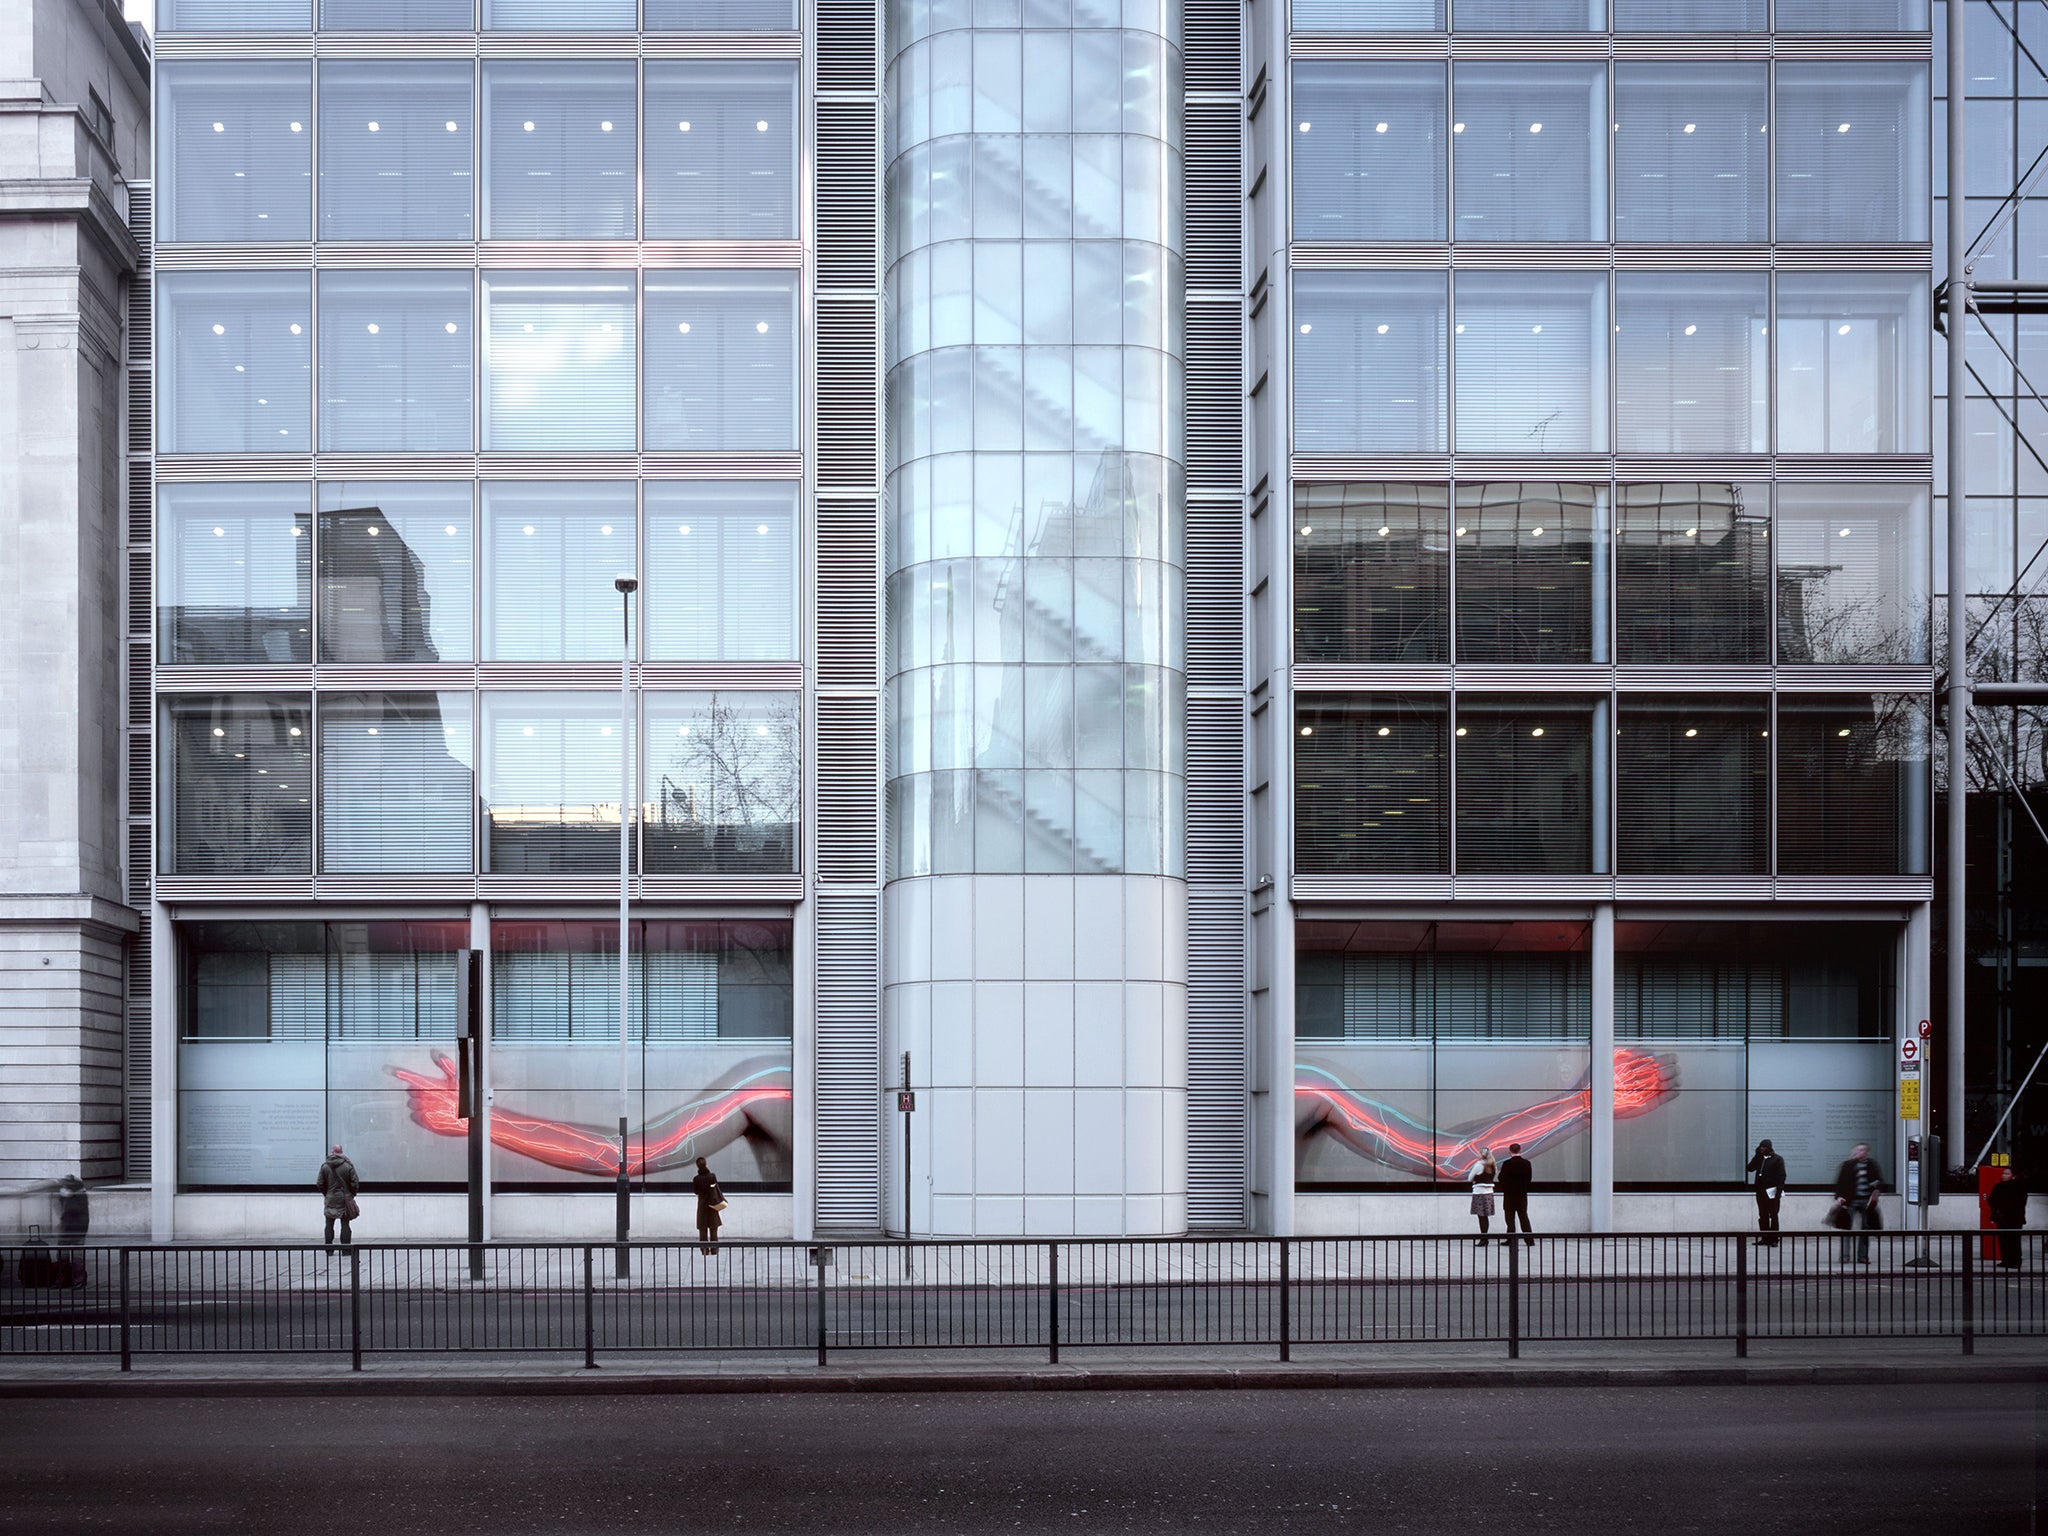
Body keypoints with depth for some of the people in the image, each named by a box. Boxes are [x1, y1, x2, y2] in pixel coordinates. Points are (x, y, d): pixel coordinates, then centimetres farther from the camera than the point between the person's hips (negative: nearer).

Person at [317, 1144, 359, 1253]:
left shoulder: (324, 1166, -2)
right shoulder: (348, 1166, -8)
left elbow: (319, 1184, 0)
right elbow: (355, 1183, -8)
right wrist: (351, 1194, 9)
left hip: (330, 1199, 1)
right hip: (345, 1198, -1)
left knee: (329, 1224, 8)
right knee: (345, 1224, 3)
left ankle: (329, 1250, 8)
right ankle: (345, 1249, 2)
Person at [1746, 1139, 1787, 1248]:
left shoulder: (1777, 1159, -2)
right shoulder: (1759, 1158, 14)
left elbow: (1781, 1175, -7)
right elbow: (1750, 1168, 6)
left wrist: (1779, 1190, -17)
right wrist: (1757, 1155, 2)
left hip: (1772, 1192, -6)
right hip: (1760, 1192, 6)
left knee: (1773, 1216, -3)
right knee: (1763, 1216, 6)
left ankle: (1773, 1239, -2)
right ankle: (1765, 1238, 10)